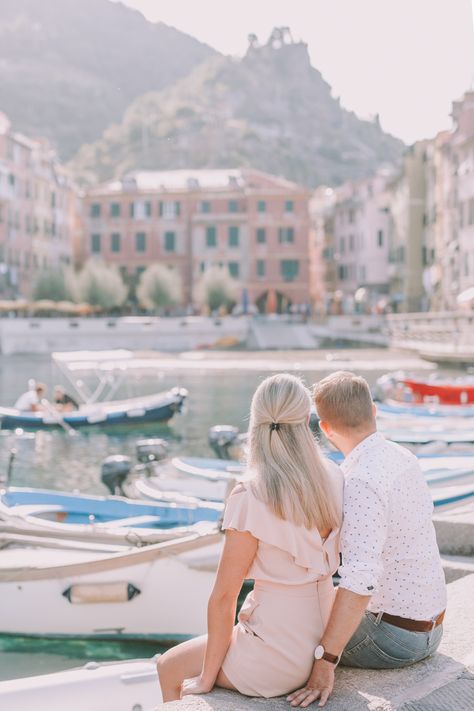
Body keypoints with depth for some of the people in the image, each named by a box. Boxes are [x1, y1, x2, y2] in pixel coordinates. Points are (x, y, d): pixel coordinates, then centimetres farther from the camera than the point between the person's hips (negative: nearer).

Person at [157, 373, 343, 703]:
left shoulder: (250, 500, -23)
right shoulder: (333, 481, -7)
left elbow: (224, 596, -16)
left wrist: (206, 678, -7)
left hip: (279, 657, -7)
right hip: (322, 635, 7)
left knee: (169, 669, 21)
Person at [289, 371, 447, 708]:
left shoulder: (362, 481, -27)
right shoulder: (404, 457, 1)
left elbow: (359, 580, -35)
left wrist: (325, 663, -33)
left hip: (395, 636, -8)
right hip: (430, 626, 8)